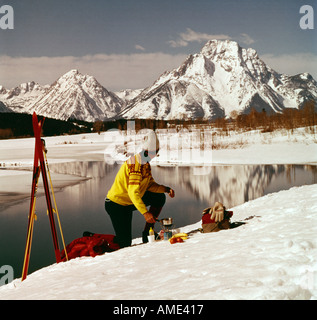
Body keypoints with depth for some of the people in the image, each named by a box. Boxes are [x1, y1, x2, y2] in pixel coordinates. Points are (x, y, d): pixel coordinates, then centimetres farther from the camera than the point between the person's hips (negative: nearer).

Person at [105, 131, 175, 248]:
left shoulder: (145, 164, 5)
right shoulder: (136, 164, -25)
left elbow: (150, 185, 10)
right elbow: (133, 192, -33)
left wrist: (166, 189, -7)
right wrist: (145, 212, -40)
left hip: (129, 203, 9)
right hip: (116, 205, -9)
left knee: (159, 197, 7)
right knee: (124, 244, -9)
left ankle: (147, 233, 9)